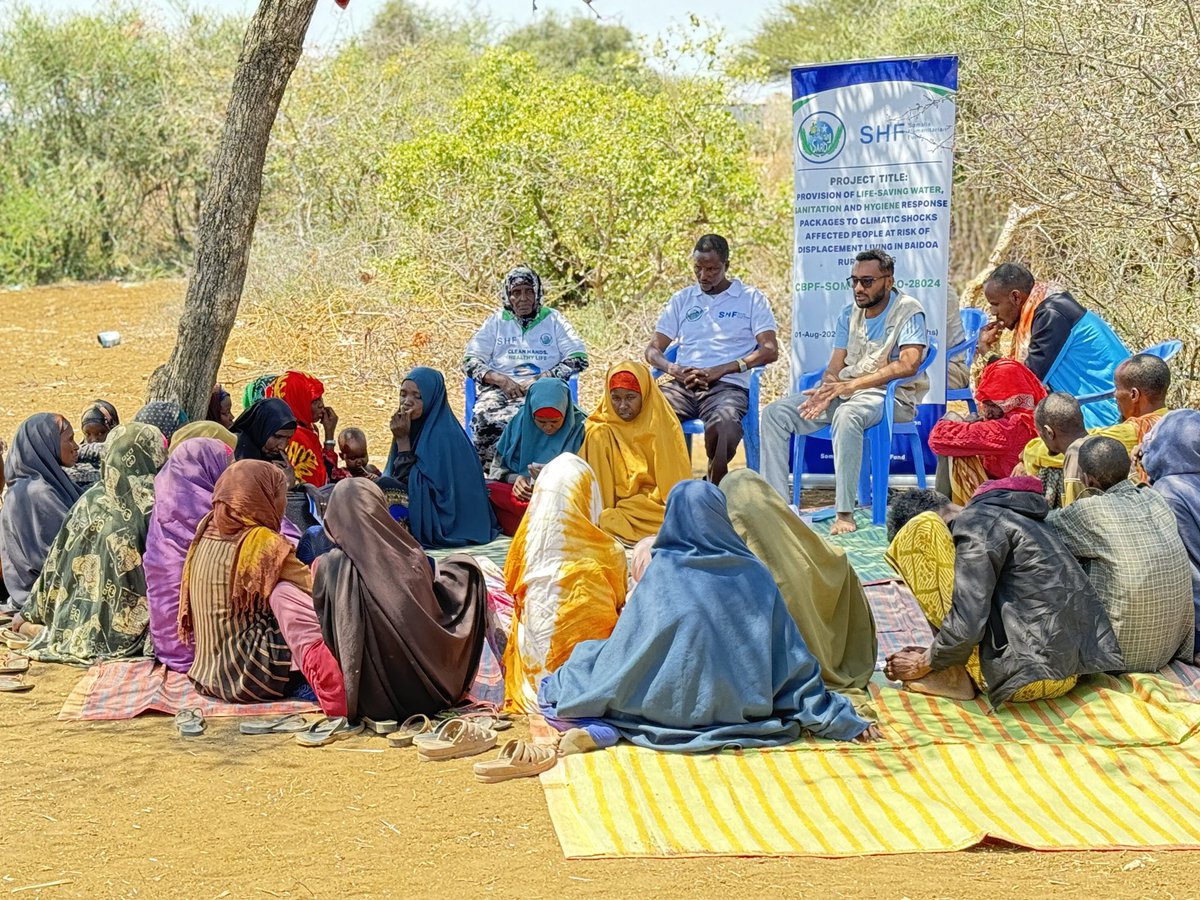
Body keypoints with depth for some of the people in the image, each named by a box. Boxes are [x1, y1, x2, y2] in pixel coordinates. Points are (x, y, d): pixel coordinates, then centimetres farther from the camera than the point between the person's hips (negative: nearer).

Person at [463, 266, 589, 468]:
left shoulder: (553, 320, 17)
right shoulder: (496, 321, 20)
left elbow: (579, 360, 6)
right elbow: (470, 362, 11)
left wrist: (541, 379, -7)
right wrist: (501, 380, -7)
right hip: (499, 389, 2)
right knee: (483, 415, -36)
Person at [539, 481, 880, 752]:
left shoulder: (662, 573, -11)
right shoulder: (753, 574, -4)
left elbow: (626, 651, -5)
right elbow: (794, 660, -2)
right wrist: (843, 721, 7)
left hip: (672, 715, -3)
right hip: (742, 713, 3)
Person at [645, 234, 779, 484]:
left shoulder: (751, 298, 13)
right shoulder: (682, 300, 24)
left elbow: (770, 350, 1)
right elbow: (653, 350, 20)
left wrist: (720, 370, -11)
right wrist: (673, 369, -6)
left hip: (728, 385, -3)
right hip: (683, 384, 3)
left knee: (722, 427, -40)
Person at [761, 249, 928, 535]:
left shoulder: (908, 312, -6)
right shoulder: (850, 314, 15)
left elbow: (908, 364, -22)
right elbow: (835, 367, 11)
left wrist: (851, 385, -27)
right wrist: (826, 392, -14)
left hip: (890, 394, -7)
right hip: (845, 391, 7)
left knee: (847, 415, -41)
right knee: (775, 414, -9)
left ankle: (845, 513, -37)